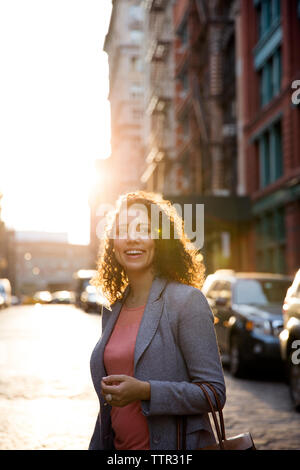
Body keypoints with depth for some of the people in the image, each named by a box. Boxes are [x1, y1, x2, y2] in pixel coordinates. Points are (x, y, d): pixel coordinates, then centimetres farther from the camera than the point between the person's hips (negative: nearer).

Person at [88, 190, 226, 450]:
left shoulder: (187, 300, -12)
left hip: (174, 446, -5)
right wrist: (97, 447, 11)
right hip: (119, 445, 5)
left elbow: (214, 392, -16)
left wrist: (144, 391, -25)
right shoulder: (112, 311, 7)